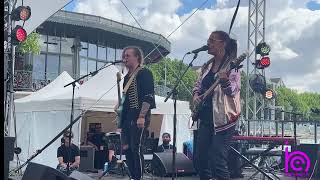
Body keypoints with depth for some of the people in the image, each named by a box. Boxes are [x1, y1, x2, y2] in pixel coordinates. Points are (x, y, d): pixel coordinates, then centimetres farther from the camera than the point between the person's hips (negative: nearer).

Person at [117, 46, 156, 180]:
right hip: (127, 118, 8)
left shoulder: (144, 73, -3)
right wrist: (121, 123, 17)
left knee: (136, 149, -11)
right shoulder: (127, 77, 21)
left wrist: (142, 116, -22)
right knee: (127, 149, 7)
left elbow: (148, 96, -13)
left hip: (139, 118, -8)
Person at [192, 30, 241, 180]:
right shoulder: (207, 66, 12)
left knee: (218, 162, -11)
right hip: (206, 118, 8)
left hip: (223, 118, -8)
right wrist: (196, 95, -2)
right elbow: (198, 85, 20)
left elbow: (233, 90, -21)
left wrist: (225, 81, -42)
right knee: (200, 160, 11)